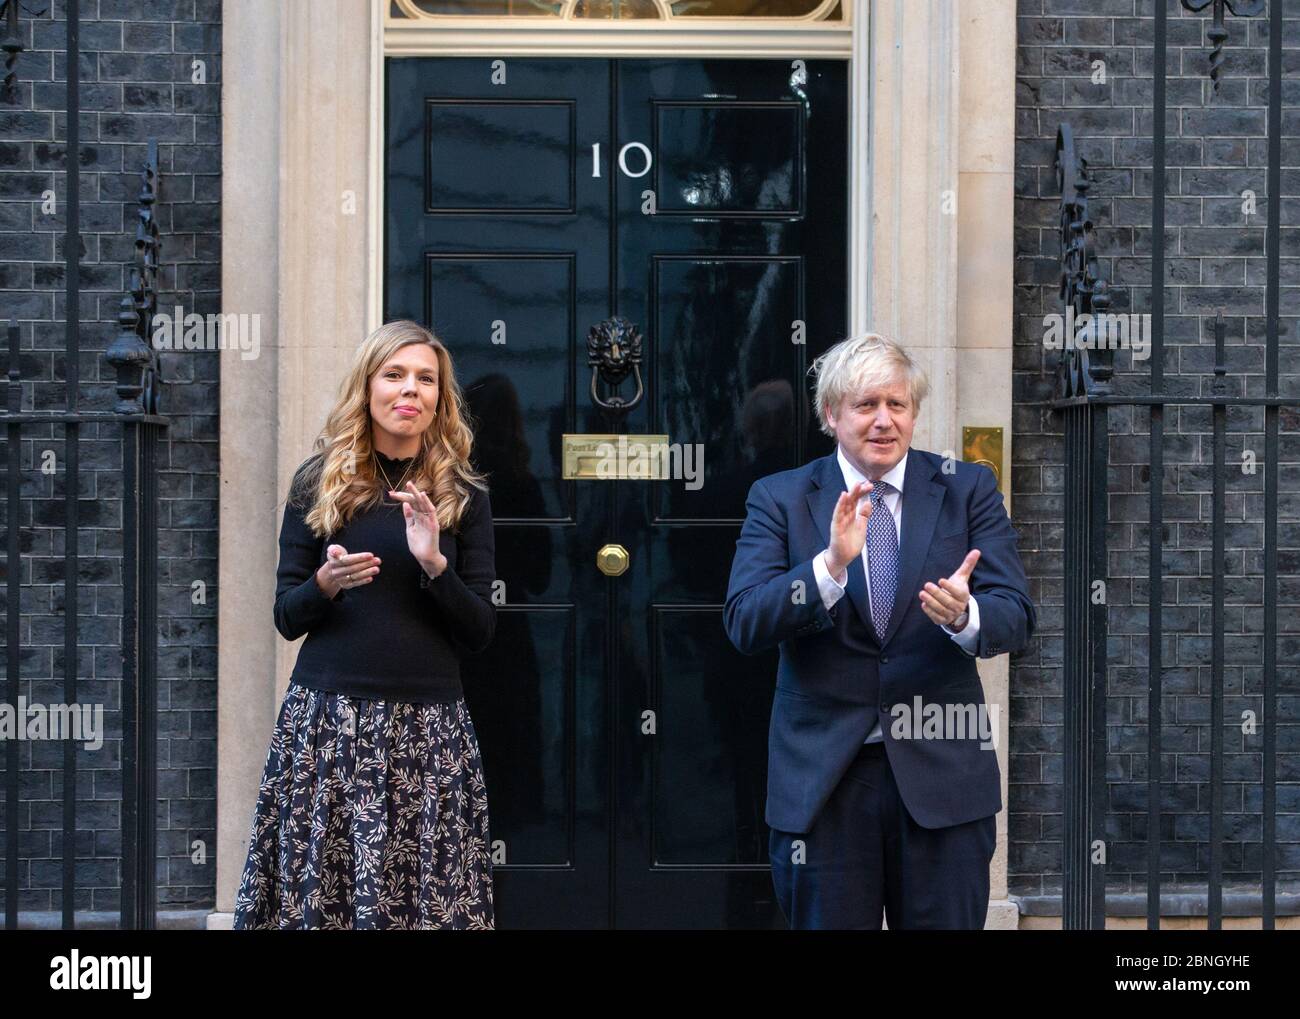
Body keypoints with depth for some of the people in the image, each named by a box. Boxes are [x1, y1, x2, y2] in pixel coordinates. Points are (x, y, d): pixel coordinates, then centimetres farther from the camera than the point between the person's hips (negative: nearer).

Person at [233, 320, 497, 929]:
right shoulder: (318, 482, 6)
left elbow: (479, 635, 4)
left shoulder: (463, 496, 7)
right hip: (325, 718, 0)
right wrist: (326, 583, -13)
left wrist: (434, 564, -12)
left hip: (427, 725, 0)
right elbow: (286, 618, 7)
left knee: (425, 890, -4)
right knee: (315, 884, -3)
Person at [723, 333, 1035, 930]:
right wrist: (831, 563, -26)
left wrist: (965, 615, -28)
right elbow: (744, 624, -11)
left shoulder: (967, 489, 4)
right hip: (822, 776, 0)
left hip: (942, 773, 1)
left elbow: (1015, 617, -5)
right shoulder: (779, 498, 1)